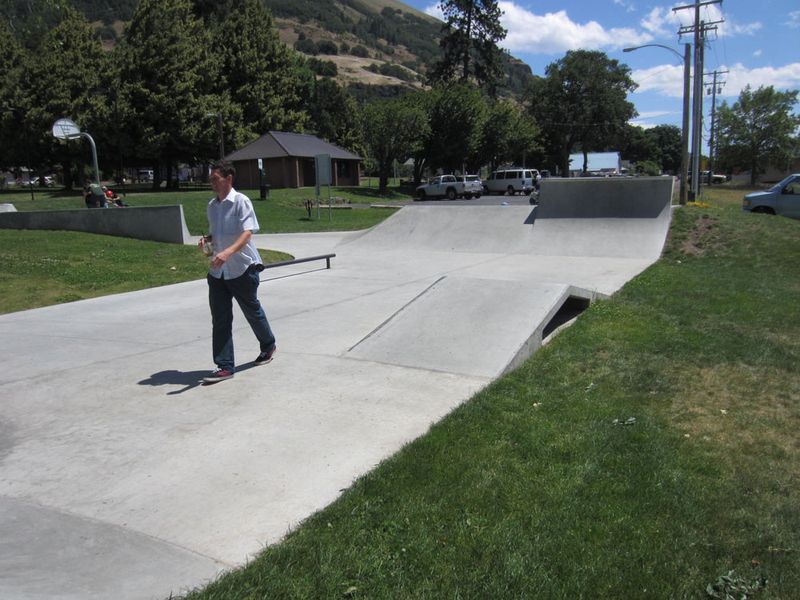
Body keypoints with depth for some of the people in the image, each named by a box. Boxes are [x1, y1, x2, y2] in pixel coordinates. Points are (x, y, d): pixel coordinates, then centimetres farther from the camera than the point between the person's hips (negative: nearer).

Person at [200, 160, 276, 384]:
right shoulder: (212, 205, 9)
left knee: (252, 310, 14)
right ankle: (224, 366, 6)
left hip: (243, 268, -6)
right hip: (218, 271, 6)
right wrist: (206, 240, -1)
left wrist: (228, 252, -40)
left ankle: (268, 345, 40)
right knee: (220, 319, 0)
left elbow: (247, 233, -24)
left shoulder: (241, 202, -12)